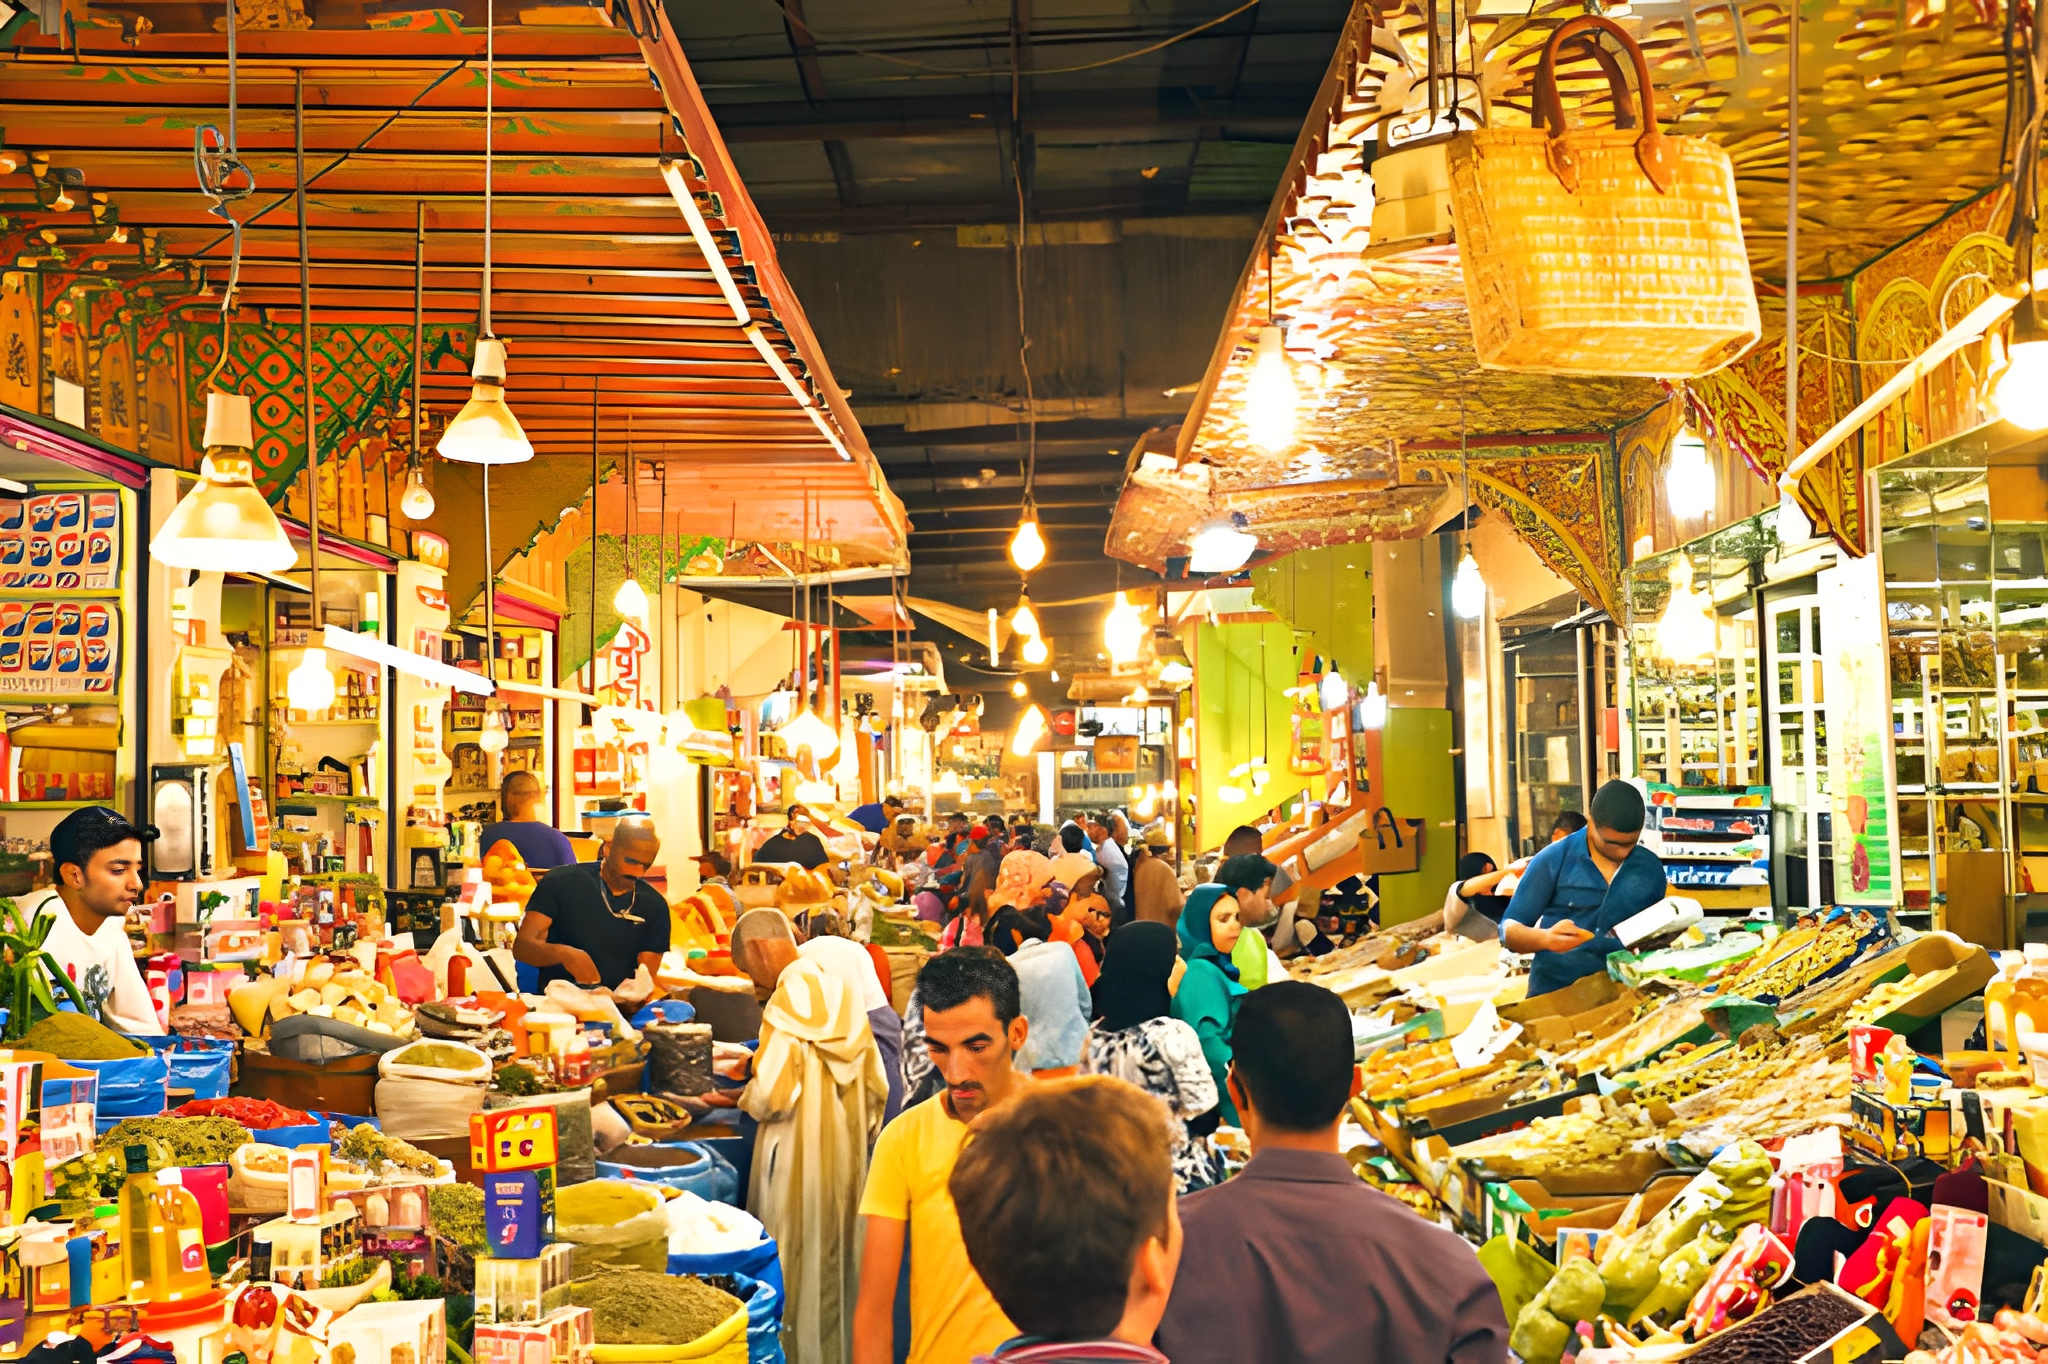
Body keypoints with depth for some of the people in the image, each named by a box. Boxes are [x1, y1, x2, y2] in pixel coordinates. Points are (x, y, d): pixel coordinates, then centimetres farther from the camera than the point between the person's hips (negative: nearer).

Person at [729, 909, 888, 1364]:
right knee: (838, 1273, 16)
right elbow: (877, 1087, 10)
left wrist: (744, 1098, -2)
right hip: (847, 1154, 7)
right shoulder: (842, 994, 6)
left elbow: (771, 1093, -22)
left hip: (799, 1159, -7)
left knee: (798, 1278, 4)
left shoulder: (787, 1003, -17)